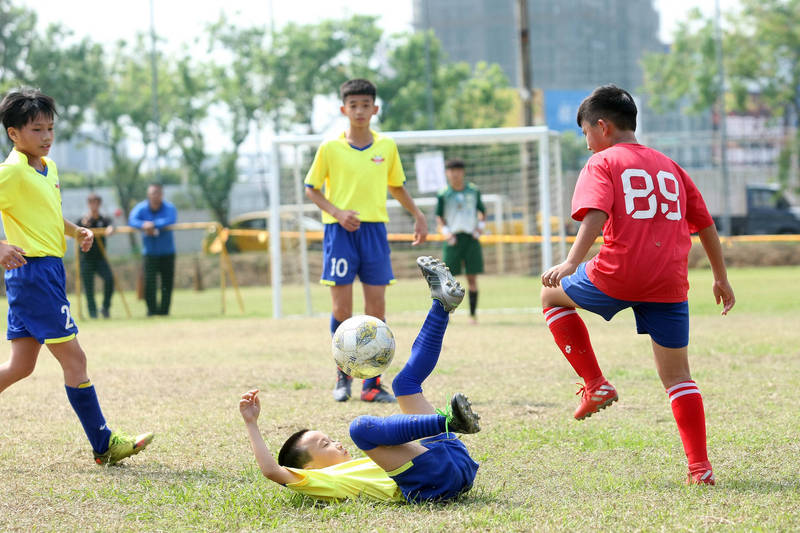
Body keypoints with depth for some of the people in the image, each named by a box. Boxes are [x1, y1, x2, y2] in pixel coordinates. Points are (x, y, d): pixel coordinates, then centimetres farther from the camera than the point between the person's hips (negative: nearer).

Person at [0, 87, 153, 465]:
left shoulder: (48, 168, 15)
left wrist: (76, 232, 12)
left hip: (48, 271, 9)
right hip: (32, 271, -9)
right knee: (73, 358, -6)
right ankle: (103, 445, -1)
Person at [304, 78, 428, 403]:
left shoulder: (387, 147, 8)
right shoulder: (330, 149, 0)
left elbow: (396, 186, 22)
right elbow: (311, 189, 4)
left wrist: (417, 215, 14)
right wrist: (337, 212, -11)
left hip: (375, 230, 2)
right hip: (340, 231, -2)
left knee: (376, 308, -1)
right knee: (342, 308, -4)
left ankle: (372, 384, 4)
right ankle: (343, 376, 13)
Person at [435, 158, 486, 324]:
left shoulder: (473, 191, 7)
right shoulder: (443, 194, 1)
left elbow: (482, 211, 18)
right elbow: (439, 216, 6)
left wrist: (481, 225, 2)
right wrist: (445, 231, -9)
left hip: (471, 237, 2)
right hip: (453, 239, -2)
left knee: (472, 278, 0)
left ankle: (473, 314, 5)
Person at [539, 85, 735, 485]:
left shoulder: (602, 163, 4)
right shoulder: (669, 166, 20)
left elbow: (595, 213, -15)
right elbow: (705, 224, 22)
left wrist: (572, 262, -25)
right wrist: (720, 277, 31)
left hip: (619, 276, -5)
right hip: (670, 284, 5)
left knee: (552, 294, 23)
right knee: (677, 375, 11)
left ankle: (595, 383, 15)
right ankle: (700, 468, 3)